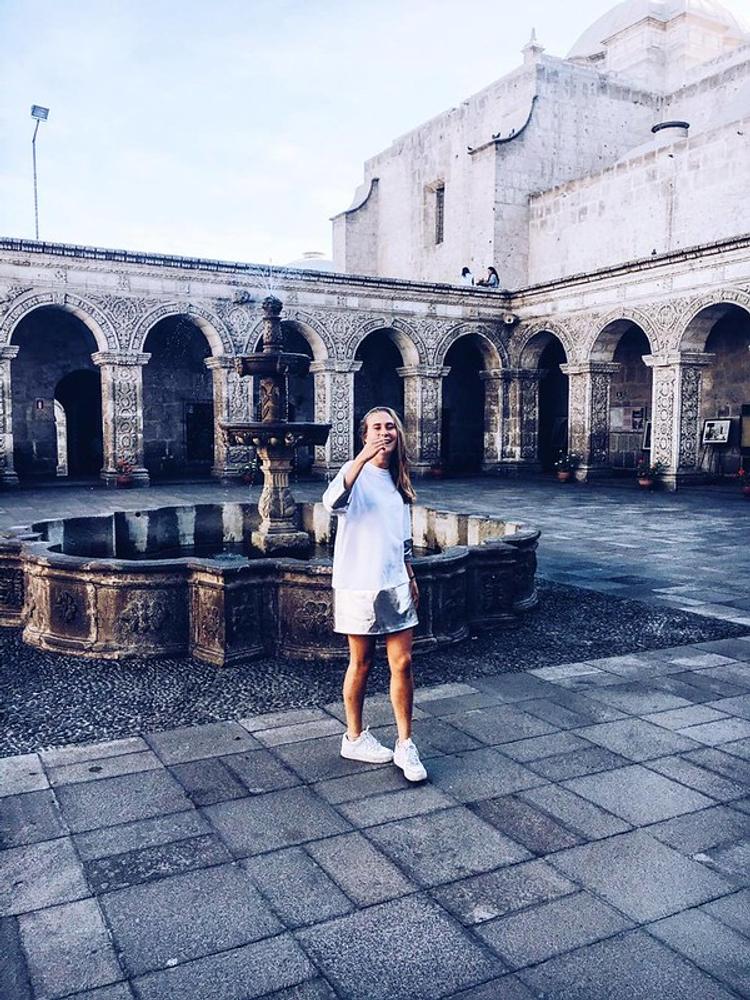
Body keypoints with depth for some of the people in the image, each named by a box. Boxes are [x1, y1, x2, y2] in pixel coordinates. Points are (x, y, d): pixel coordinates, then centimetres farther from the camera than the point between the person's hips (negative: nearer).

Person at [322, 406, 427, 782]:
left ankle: (405, 745, 15)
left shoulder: (398, 480, 11)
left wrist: (410, 577, 20)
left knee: (402, 663, 3)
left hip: (395, 584, 5)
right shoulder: (355, 472, -9)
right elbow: (332, 502, -33)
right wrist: (362, 458, -43)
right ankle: (354, 737, 26)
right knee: (361, 663, 8)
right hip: (358, 585, -5)